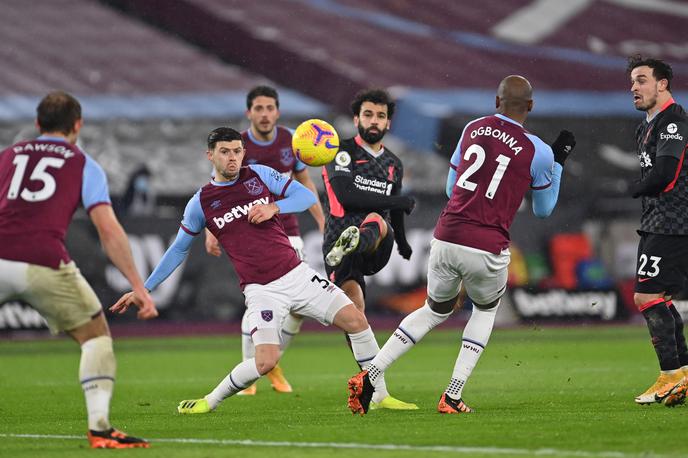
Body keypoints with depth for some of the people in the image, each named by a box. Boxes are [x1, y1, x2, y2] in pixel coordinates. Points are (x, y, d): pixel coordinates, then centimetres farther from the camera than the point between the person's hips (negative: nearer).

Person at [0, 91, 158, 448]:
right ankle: (99, 426, 4)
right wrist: (138, 287, 8)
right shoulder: (84, 165, 16)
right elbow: (109, 231, 6)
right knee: (96, 335, 16)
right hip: (44, 266, -2)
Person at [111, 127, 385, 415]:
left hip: (297, 274, 3)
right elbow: (178, 250, 11)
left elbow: (307, 196, 4)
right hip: (261, 291, -3)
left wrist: (274, 207, -14)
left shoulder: (260, 175, 5)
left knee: (355, 320, -7)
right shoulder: (200, 203, 1)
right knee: (266, 361, -22)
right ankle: (210, 402, 1)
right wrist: (144, 290, 10)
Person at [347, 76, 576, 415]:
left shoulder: (472, 129, 9)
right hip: (487, 250, -3)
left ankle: (369, 377, 12)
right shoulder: (538, 152, -1)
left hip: (445, 239, 3)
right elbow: (543, 209, 17)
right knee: (486, 310, 27)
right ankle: (452, 397, 14)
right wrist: (559, 161, 25)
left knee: (435, 310, 25)